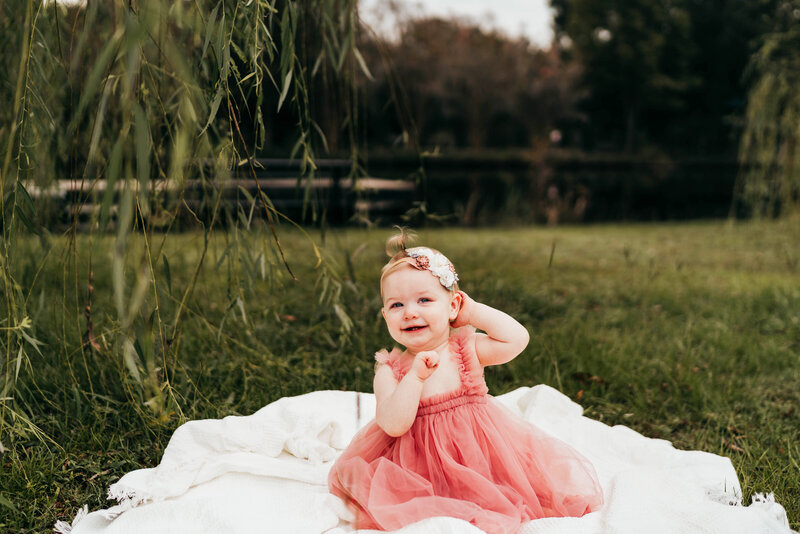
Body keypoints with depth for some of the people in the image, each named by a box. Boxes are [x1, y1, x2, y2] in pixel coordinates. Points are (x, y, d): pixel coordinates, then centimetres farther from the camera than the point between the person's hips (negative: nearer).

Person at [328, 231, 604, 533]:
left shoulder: (467, 348, -3)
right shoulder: (390, 370, -7)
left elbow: (517, 338, -16)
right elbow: (394, 425, -19)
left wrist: (473, 312, -8)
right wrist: (416, 375, -28)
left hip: (484, 454, 1)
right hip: (426, 470, 0)